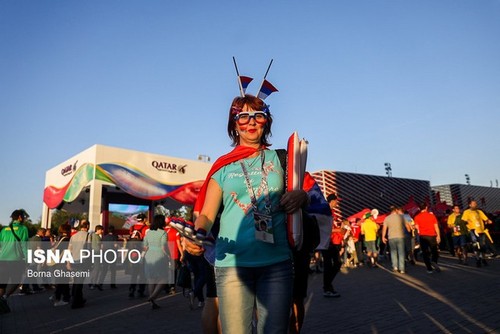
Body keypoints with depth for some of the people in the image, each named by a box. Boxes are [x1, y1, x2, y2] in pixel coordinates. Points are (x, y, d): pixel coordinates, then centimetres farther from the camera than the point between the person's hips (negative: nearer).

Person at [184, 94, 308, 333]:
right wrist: (198, 234, -18)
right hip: (232, 263, -1)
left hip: (277, 262, 1)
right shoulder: (224, 166, 8)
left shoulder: (279, 159, 11)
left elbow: (310, 190, 18)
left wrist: (301, 195, -6)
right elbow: (207, 214, 4)